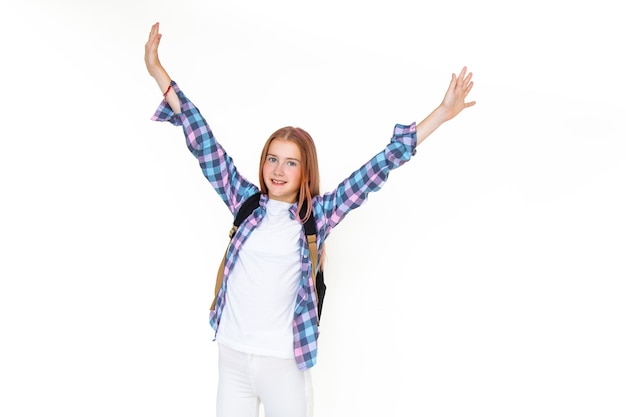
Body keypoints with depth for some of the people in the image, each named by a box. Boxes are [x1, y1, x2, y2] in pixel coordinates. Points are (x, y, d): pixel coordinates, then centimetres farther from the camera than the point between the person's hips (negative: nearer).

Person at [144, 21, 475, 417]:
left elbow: (378, 168, -6)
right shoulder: (245, 201, 0)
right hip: (232, 355, 2)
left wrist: (442, 113, -7)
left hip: (284, 362, -2)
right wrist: (157, 70, 2)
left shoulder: (318, 213, -4)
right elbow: (203, 143, 1)